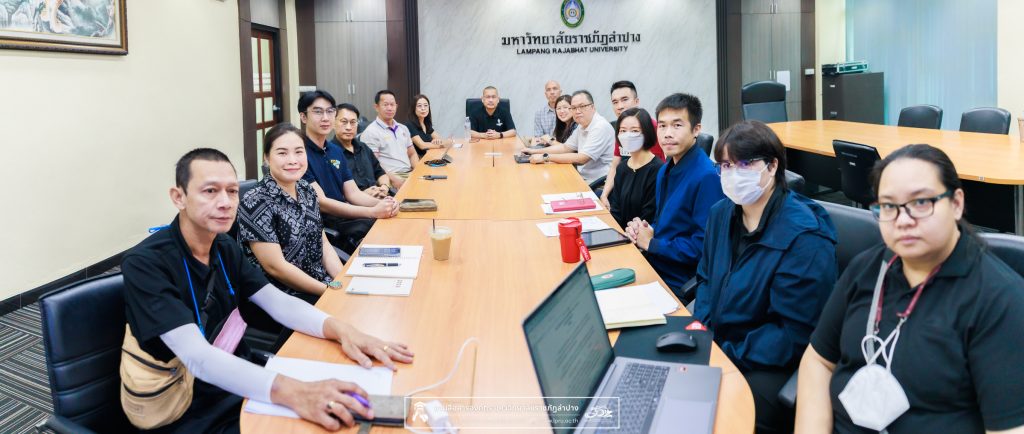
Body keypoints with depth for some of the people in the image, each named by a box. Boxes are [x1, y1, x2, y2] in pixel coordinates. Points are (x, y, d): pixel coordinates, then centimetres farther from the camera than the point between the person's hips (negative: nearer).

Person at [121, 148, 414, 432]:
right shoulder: (145, 264, -20)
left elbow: (277, 302, 1)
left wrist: (341, 330, -19)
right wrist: (292, 393, -43)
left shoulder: (224, 247, 4)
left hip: (241, 388, 7)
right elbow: (197, 357, -30)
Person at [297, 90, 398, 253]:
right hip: (321, 225, -7)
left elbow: (353, 193, 10)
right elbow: (321, 203, -18)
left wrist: (381, 203, -12)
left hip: (343, 215, 7)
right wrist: (373, 212, -24)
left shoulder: (336, 150, 14)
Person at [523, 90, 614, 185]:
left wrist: (546, 157, -19)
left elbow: (581, 158, -23)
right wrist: (535, 151, 12)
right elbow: (565, 147, 22)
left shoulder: (601, 127, -19)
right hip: (584, 179, 8)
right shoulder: (582, 126, 11)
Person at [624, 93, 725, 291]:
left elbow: (704, 247, -22)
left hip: (677, 282, -8)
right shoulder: (665, 170, 9)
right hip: (653, 264, 8)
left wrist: (651, 244, -12)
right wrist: (640, 231, -1)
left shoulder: (706, 177, -19)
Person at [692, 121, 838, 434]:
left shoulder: (804, 239, -20)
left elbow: (795, 335, -20)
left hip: (778, 367, -7)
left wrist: (725, 356, -22)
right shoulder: (721, 214, 4)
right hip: (717, 345, 7)